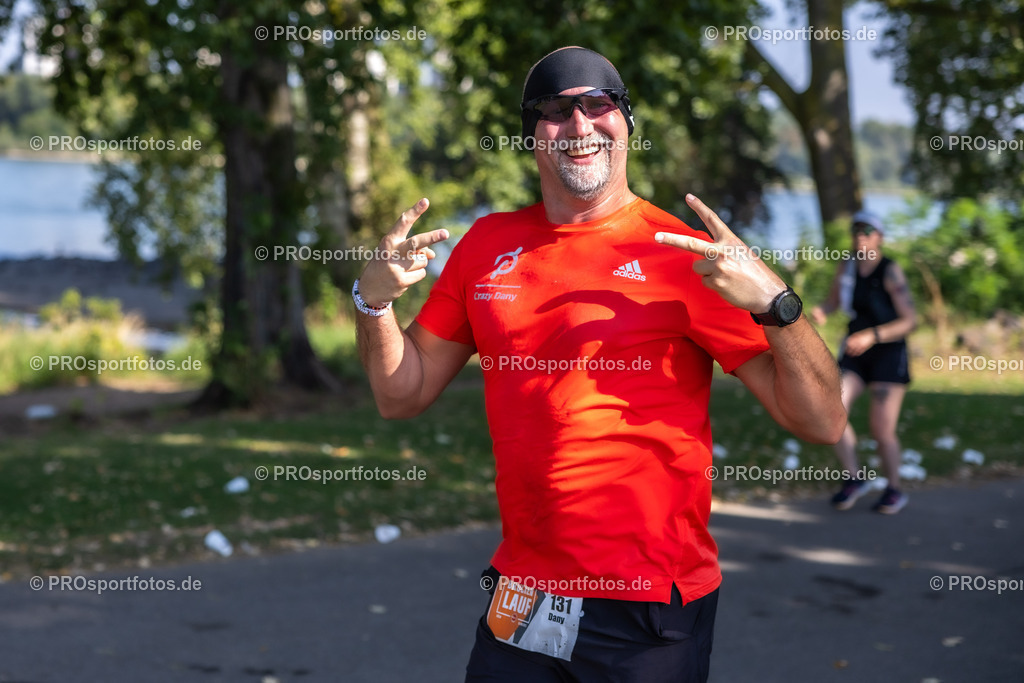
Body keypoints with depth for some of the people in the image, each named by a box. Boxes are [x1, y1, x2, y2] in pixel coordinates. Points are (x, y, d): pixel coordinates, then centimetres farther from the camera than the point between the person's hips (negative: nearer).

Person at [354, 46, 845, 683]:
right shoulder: (488, 244, 6)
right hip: (519, 601, 4)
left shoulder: (685, 256, -8)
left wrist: (775, 300, -27)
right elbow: (403, 394, 14)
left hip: (650, 613, -4)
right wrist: (375, 300, -4)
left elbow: (823, 423, -11)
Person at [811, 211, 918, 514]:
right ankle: (854, 478, 2)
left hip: (888, 354, -5)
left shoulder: (891, 272, -15)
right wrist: (821, 312, -7)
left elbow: (910, 320, -16)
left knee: (882, 431, -6)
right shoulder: (847, 267, 1)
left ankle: (894, 489, 19)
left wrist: (872, 336, -27)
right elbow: (833, 301, 17)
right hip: (855, 355, 5)